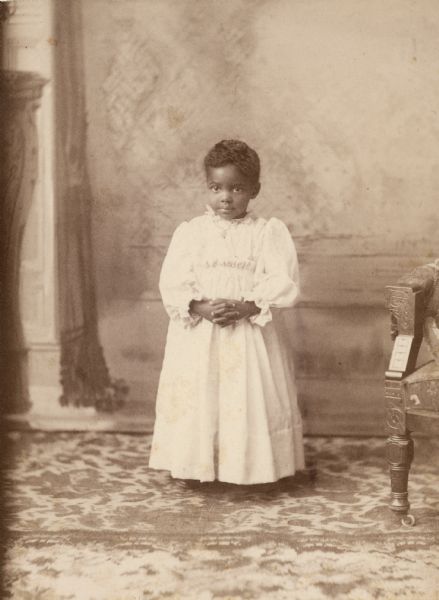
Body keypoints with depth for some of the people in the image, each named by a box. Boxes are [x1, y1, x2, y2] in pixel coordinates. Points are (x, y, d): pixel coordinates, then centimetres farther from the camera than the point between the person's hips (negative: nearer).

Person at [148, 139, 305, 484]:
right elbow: (173, 285, -3)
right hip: (198, 336, 1)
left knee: (249, 400, 2)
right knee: (198, 400, 3)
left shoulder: (268, 232, -1)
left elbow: (283, 285, -9)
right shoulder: (190, 232, 3)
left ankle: (250, 468, 16)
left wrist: (246, 307, -20)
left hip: (250, 335, -1)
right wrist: (203, 307, -19)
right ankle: (199, 467, 18)